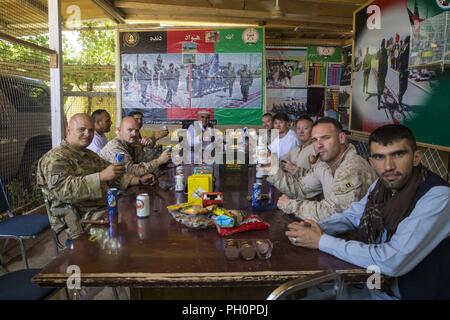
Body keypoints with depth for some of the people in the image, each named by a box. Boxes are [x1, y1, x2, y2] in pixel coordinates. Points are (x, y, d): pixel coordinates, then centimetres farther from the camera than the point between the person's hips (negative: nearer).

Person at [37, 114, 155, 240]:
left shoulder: (90, 155, 21)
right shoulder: (56, 158, -7)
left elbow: (115, 176, 27)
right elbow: (63, 189, -23)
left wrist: (139, 180, 11)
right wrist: (101, 176, -31)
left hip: (105, 208, 9)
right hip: (79, 219, -8)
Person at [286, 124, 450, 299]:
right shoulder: (383, 183, -4)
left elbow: (393, 262, -33)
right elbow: (352, 215, 11)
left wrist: (322, 241, -25)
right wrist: (318, 228, -10)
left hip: (409, 290, -6)